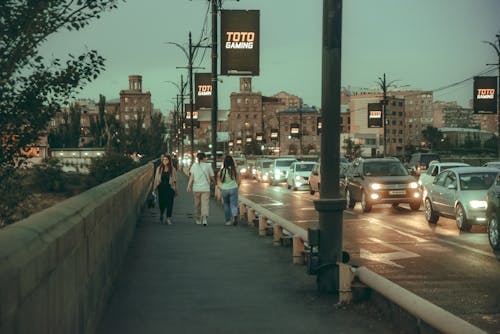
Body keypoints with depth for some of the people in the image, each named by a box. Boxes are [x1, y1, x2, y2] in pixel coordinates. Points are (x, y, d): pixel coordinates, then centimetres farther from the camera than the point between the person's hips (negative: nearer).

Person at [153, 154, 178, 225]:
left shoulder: (172, 169, 2)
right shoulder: (159, 169, 6)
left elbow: (175, 180, 4)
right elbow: (156, 178, 9)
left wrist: (175, 190, 1)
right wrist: (155, 187, 5)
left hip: (169, 188, -1)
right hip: (161, 188, 1)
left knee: (169, 203, -8)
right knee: (161, 203, 4)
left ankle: (169, 218, -2)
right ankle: (161, 215, 32)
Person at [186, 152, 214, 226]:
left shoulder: (194, 166, 5)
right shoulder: (208, 166, 0)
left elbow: (191, 177, -5)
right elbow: (212, 178, 4)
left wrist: (189, 186, -11)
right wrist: (210, 181, 26)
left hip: (196, 189, 2)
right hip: (206, 188, -2)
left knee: (197, 205, 15)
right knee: (205, 204, -6)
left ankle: (198, 220, 24)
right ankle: (204, 218, -26)